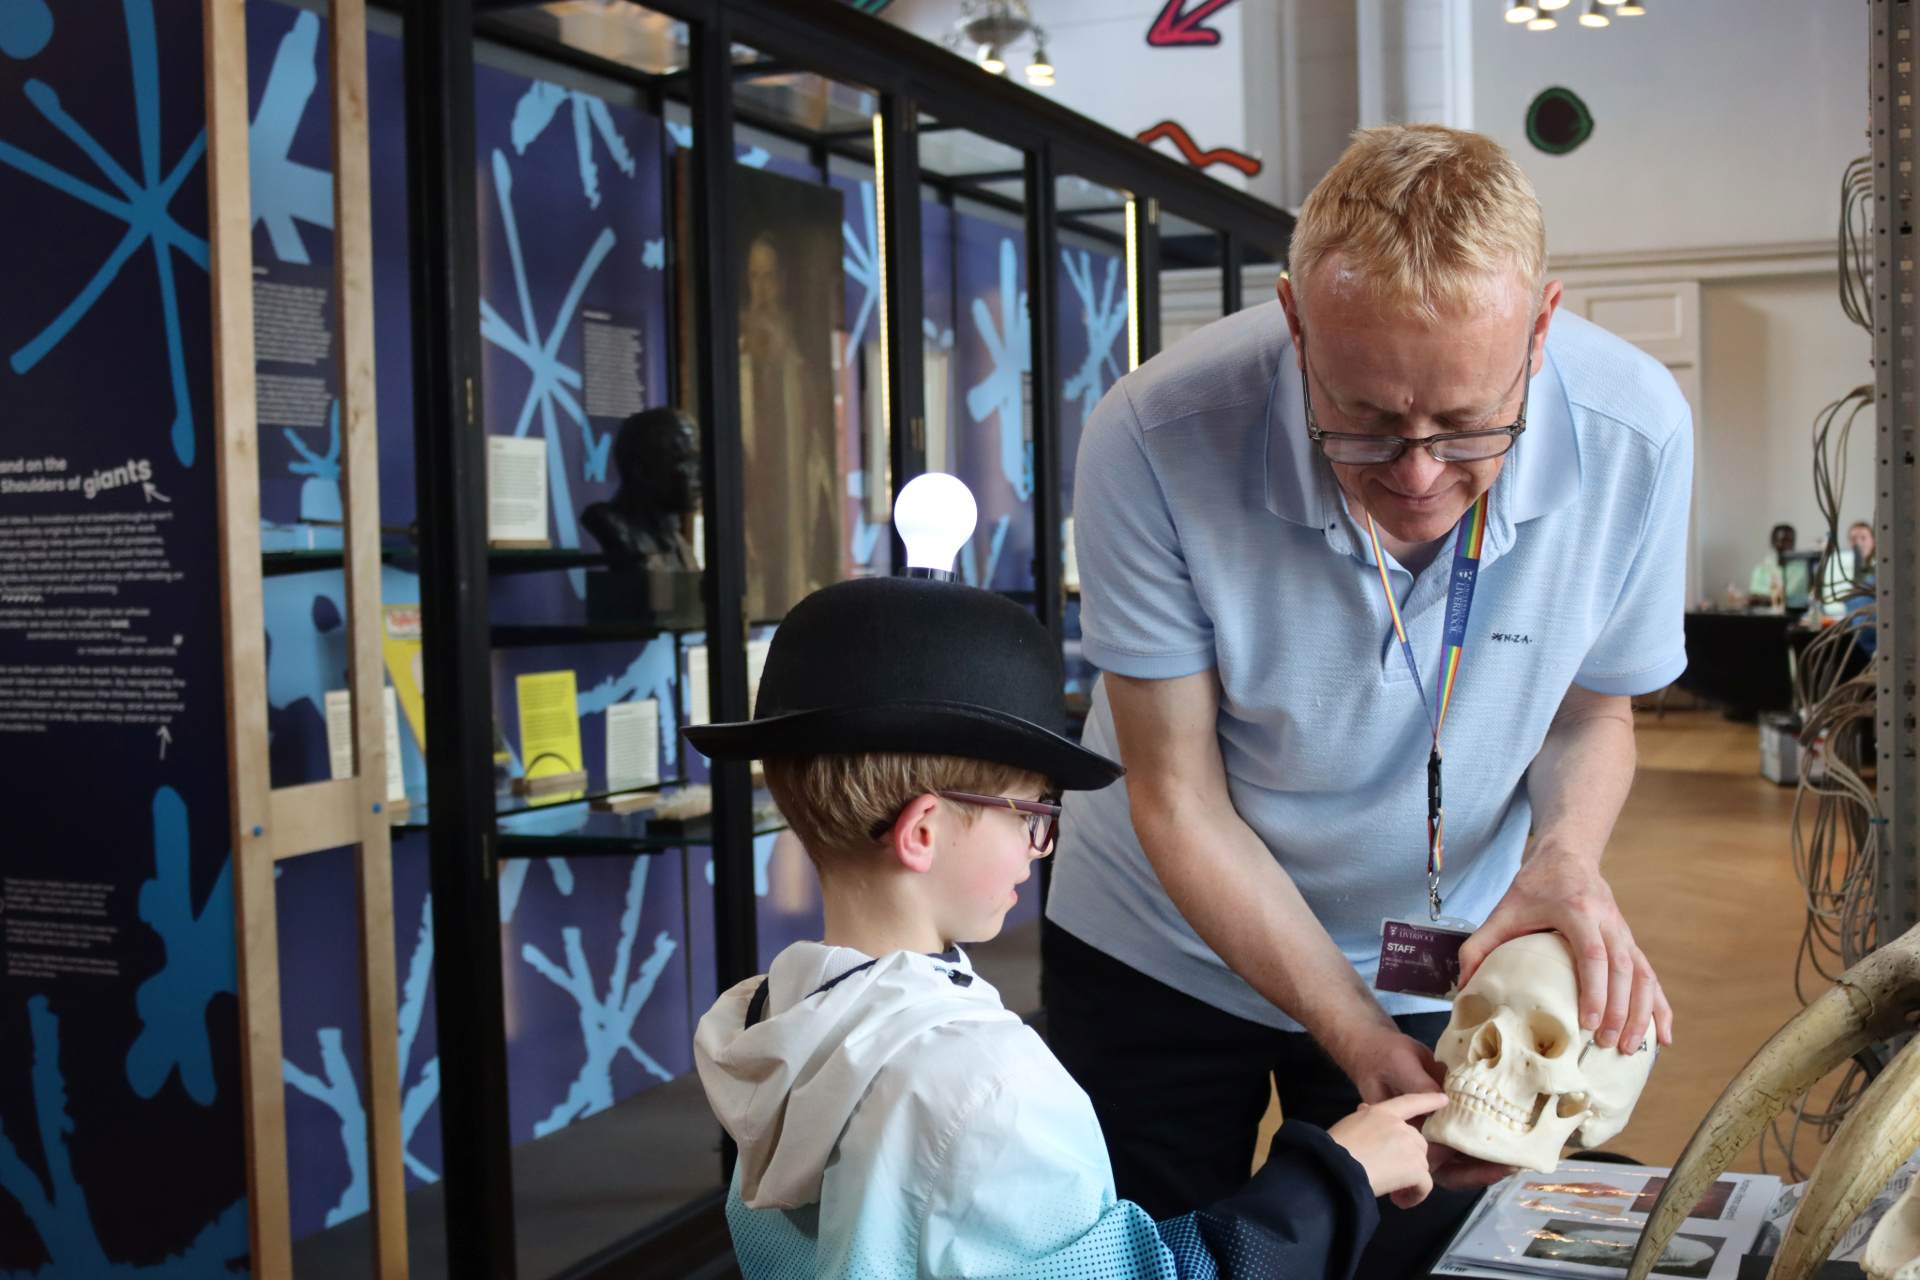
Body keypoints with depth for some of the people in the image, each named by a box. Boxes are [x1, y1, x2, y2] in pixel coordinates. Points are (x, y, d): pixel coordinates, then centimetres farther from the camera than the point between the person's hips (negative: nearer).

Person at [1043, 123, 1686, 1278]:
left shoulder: (1636, 432, -23)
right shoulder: (1154, 441, -30)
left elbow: (1596, 706, -4)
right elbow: (1177, 793, -22)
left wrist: (1565, 856, -26)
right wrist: (1360, 1041, -28)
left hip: (1441, 963, 1)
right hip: (1163, 953, -1)